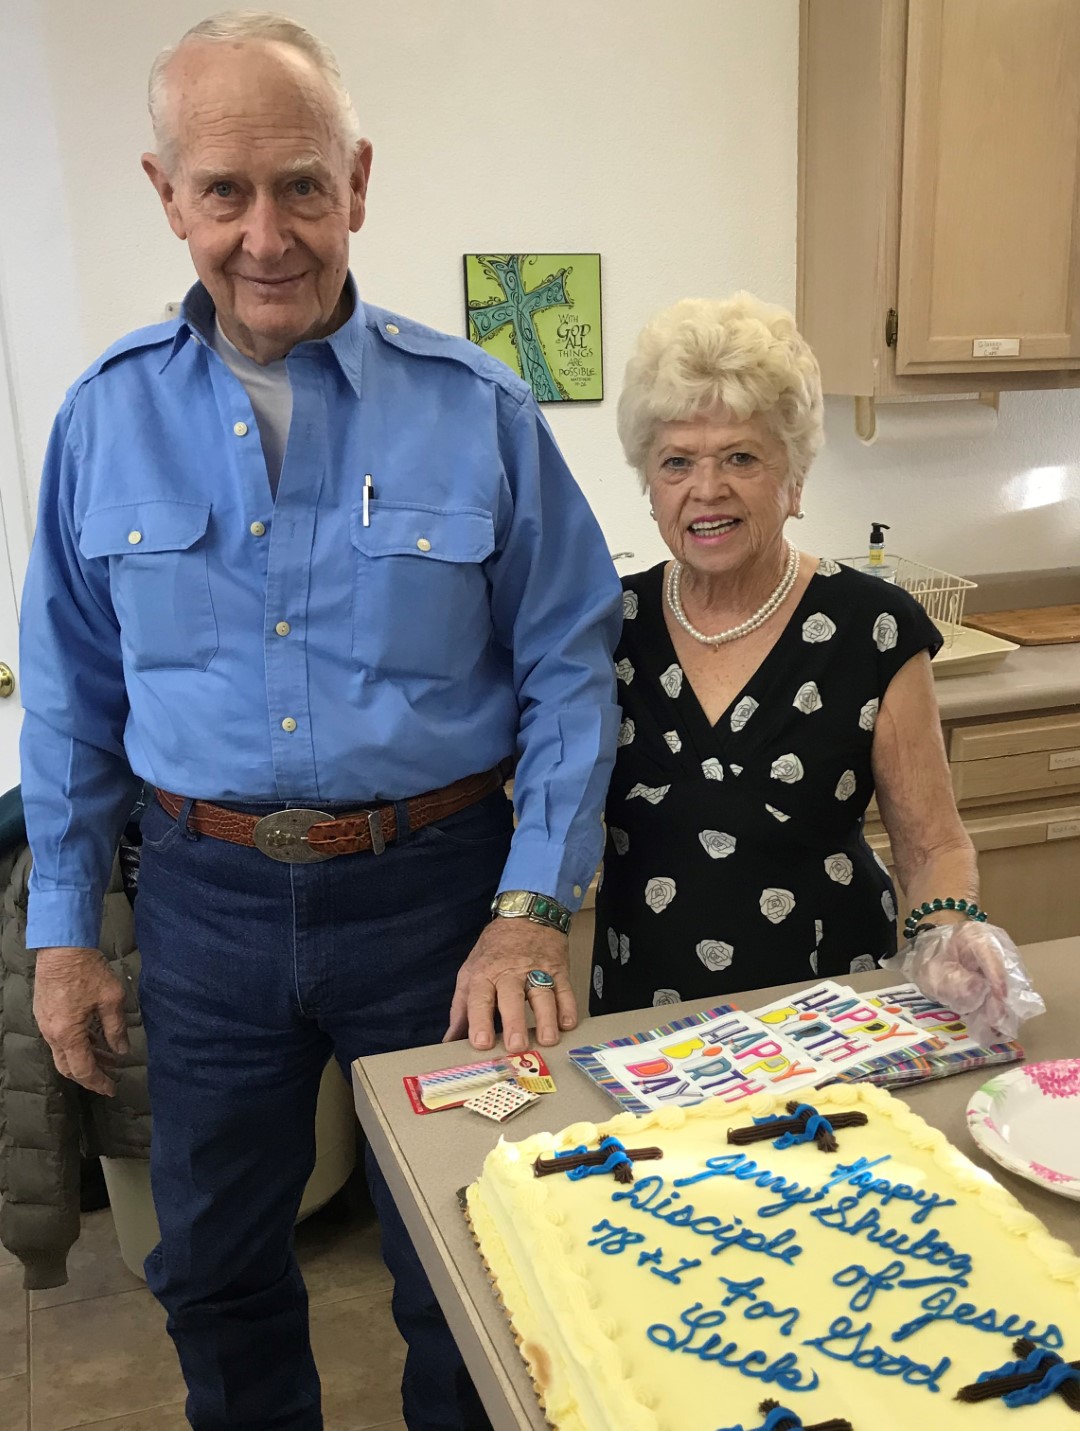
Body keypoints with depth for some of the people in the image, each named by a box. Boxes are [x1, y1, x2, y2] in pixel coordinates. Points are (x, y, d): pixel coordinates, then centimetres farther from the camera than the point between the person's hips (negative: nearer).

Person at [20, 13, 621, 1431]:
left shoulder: (478, 410, -8)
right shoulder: (108, 418, -1)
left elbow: (568, 670, -5)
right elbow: (73, 693, 6)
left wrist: (531, 914, -12)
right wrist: (63, 929, 6)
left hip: (431, 888, -2)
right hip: (207, 899, 3)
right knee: (213, 1269, 22)